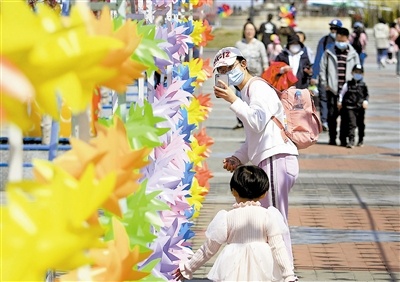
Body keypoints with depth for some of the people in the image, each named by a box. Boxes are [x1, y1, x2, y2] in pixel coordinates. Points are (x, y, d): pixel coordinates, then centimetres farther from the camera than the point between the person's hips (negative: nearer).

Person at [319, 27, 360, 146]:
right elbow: (322, 68, 9)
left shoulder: (353, 54, 7)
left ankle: (343, 139, 6)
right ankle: (332, 138, 11)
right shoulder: (329, 52, 6)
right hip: (332, 89, 0)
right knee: (332, 114, 0)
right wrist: (325, 84, 2)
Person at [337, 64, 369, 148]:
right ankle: (351, 141, -16)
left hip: (360, 107, 2)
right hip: (350, 107, -2)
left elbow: (366, 95, 15)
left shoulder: (363, 85, 5)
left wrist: (365, 101, -1)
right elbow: (342, 93, 8)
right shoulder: (348, 84, 3)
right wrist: (339, 102, 0)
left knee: (360, 124, 13)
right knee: (351, 124, -13)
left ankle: (361, 140, 30)